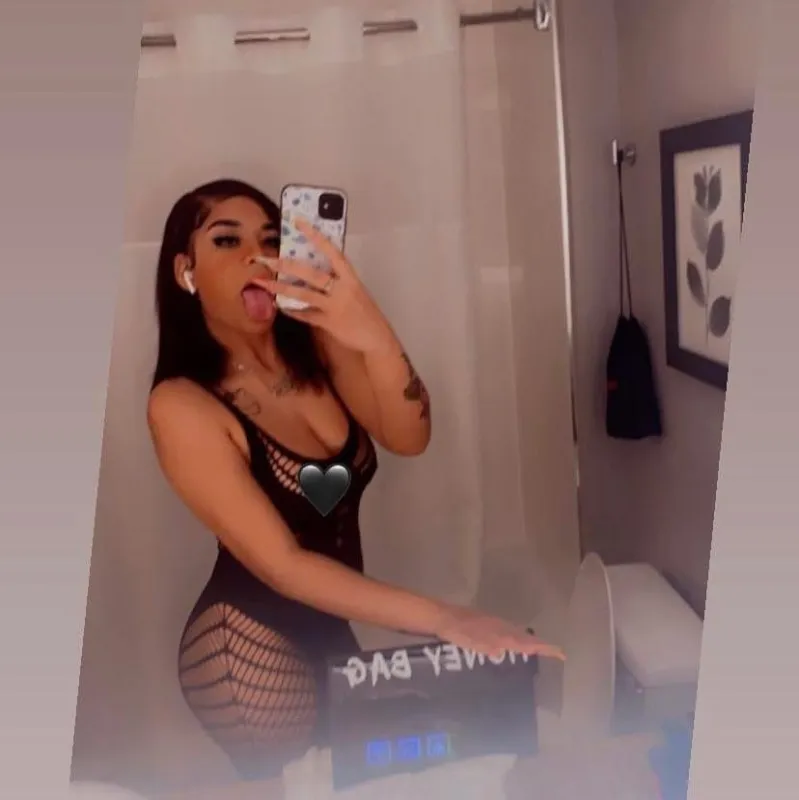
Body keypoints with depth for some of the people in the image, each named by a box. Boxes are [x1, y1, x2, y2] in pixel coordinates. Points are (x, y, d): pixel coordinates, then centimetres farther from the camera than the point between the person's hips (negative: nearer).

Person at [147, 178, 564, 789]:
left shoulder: (317, 344, -6)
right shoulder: (183, 405, -23)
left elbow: (409, 438, -22)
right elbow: (282, 565, -26)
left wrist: (376, 338, -42)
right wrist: (445, 620, -32)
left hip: (324, 625, 6)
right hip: (250, 649, -6)